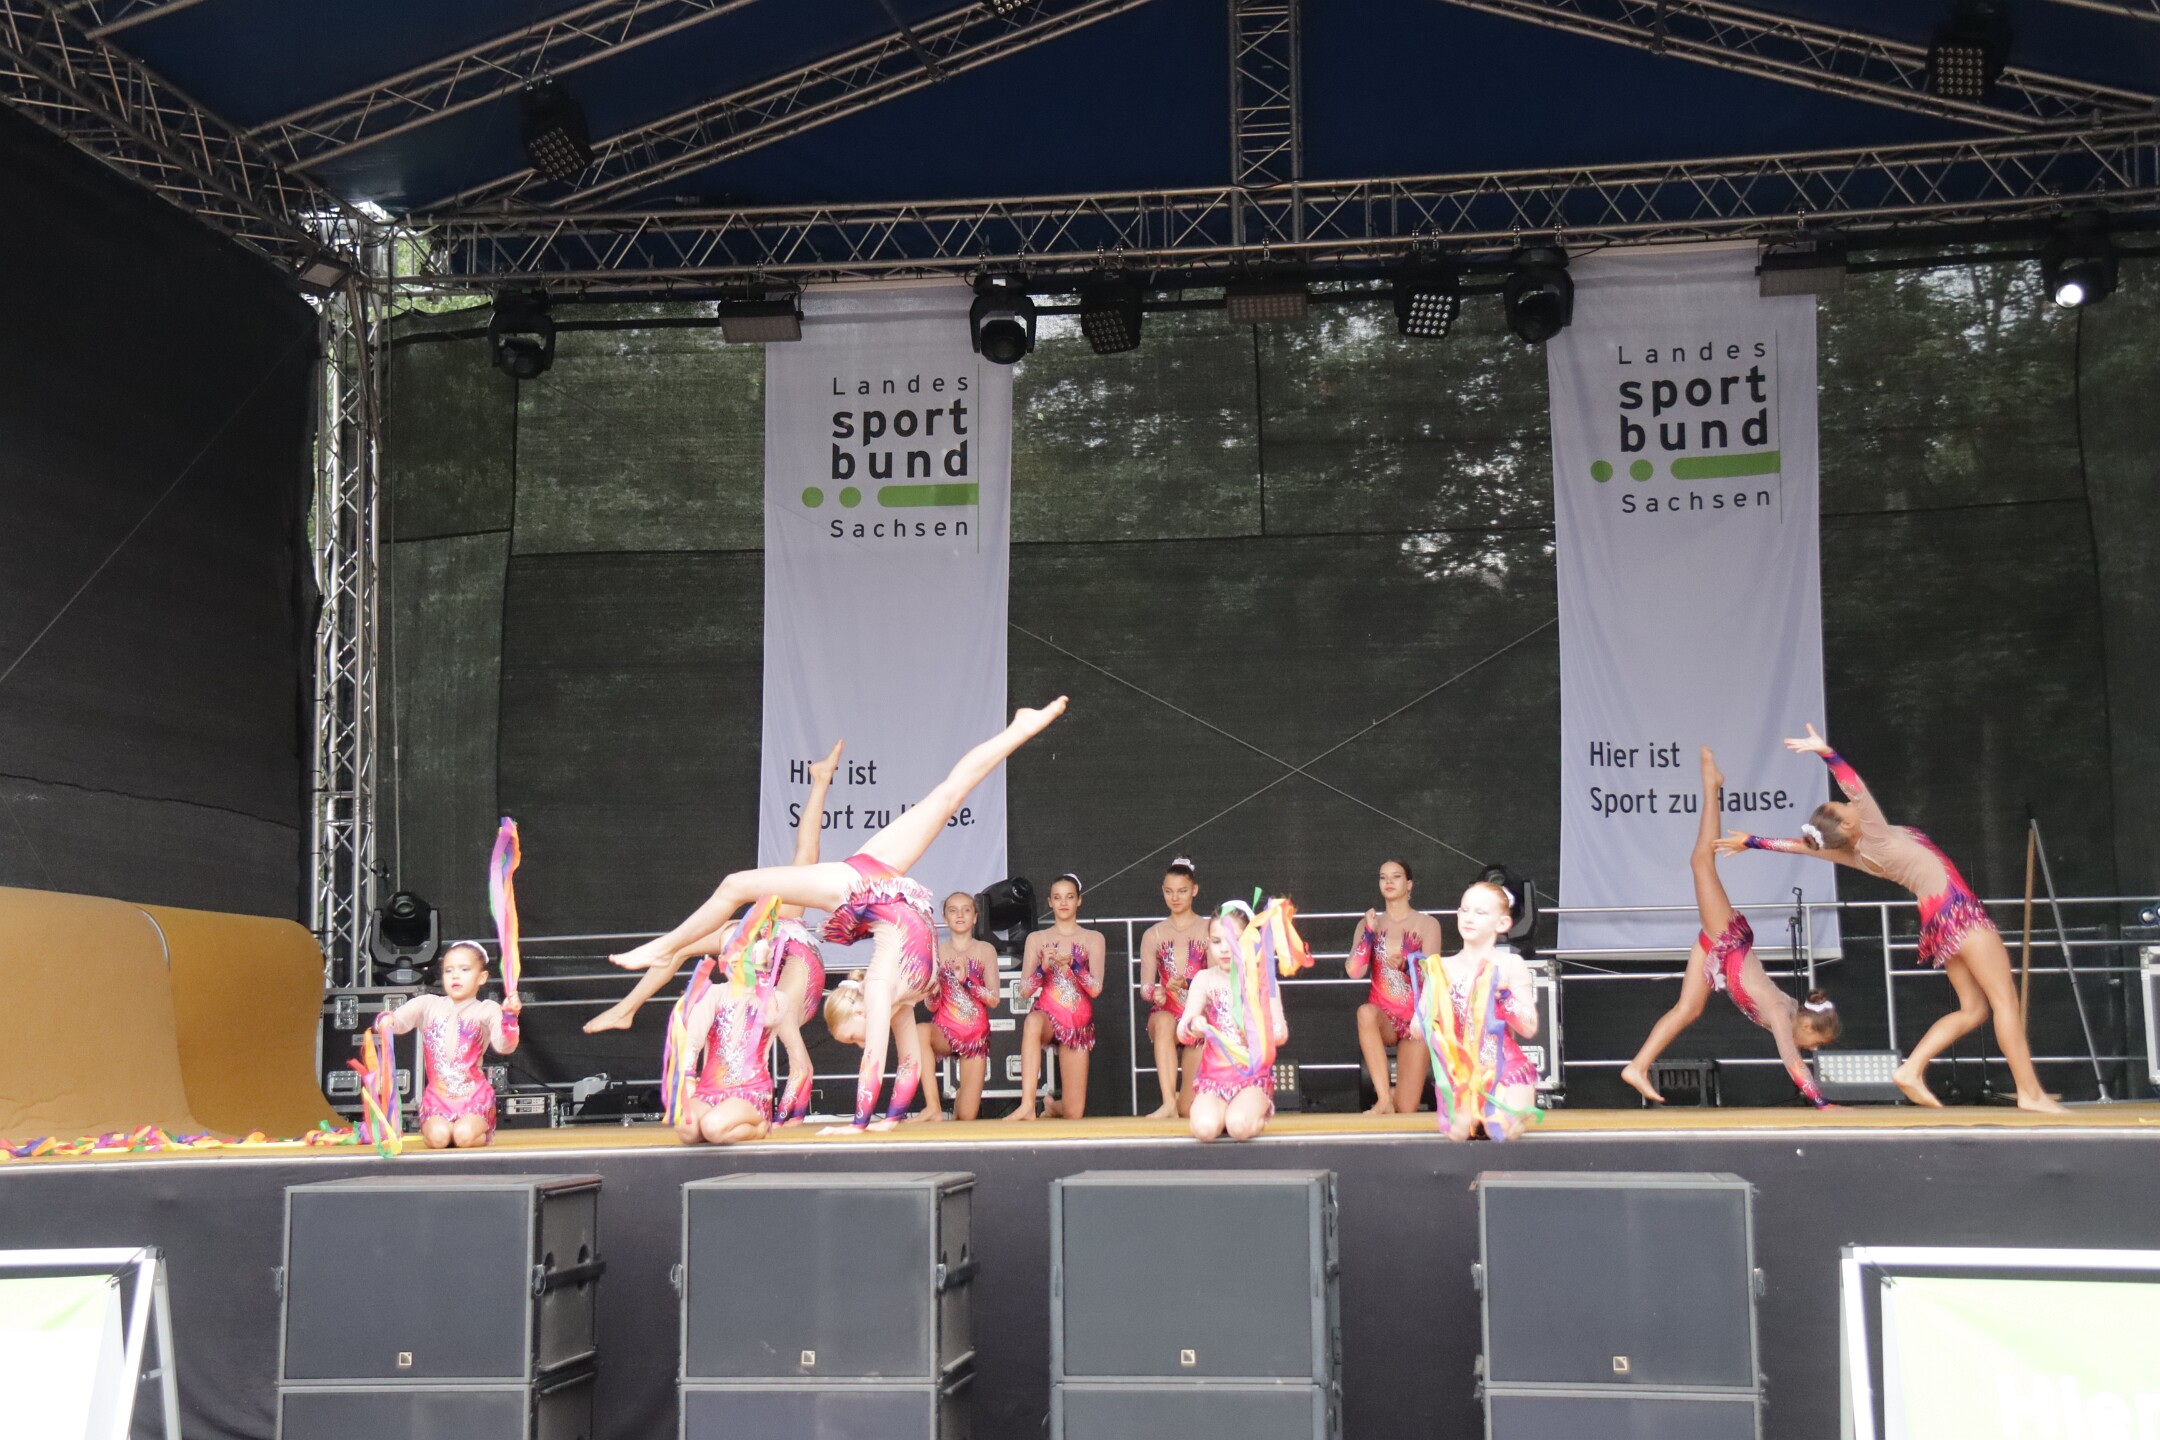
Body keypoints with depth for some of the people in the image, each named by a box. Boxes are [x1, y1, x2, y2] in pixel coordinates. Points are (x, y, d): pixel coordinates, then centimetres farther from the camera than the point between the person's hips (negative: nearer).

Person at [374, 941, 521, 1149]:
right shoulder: (428, 1004, 7)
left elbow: (504, 1046, -12)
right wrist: (384, 1020, -24)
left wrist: (509, 1017, -28)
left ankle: (481, 1131, 7)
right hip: (437, 1096, 2)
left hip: (474, 1096, -2)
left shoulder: (487, 1011, 0)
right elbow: (398, 1021, -1)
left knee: (464, 1136, -28)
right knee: (438, 1136, -26)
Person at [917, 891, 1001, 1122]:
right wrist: (933, 985, -20)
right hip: (945, 1028, 0)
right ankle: (934, 1107, -32)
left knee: (967, 1117, -6)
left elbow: (994, 1000, -4)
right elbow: (931, 1005, 1)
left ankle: (960, 1104, 34)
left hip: (976, 1034, 0)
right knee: (919, 1031, -40)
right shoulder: (937, 952, 3)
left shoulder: (985, 950, 3)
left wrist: (966, 979, -18)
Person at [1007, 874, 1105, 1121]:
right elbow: (1025, 990, 0)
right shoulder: (1036, 939, 8)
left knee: (1074, 1114, -2)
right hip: (1047, 1014, -1)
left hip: (1079, 1023, 1)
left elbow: (1096, 989, -6)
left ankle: (1054, 1107, 38)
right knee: (1033, 1021, -43)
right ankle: (1027, 1105, -44)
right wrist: (1044, 966, -17)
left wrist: (1071, 963, -21)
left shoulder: (1092, 939, 6)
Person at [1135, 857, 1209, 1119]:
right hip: (1166, 1011, 1)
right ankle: (1169, 1102, -37)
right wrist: (1156, 994, -21)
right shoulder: (1154, 935, 9)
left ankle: (1180, 1099, 32)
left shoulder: (1208, 931, 2)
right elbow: (1145, 987, 3)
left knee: (1189, 1110, -7)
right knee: (1164, 1023, -41)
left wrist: (1186, 986, -25)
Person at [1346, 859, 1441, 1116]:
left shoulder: (1428, 925, 1)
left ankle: (1394, 1094, 28)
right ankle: (1384, 1098, -31)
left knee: (1407, 1110, -13)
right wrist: (1369, 932, -17)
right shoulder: (1369, 924, 7)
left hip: (1414, 1018, -1)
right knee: (1365, 1011, -40)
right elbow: (1354, 972, -7)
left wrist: (1405, 966, -28)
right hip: (1383, 1017, 1)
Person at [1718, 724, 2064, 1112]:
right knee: (2005, 1000, -5)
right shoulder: (1875, 838, -13)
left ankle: (1911, 1070, 3)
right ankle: (2030, 1092, -7)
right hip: (1957, 909, -8)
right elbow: (1856, 788, -25)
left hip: (1940, 919, 8)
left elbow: (1803, 845, 13)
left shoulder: (1856, 855, 6)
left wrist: (1753, 842, 23)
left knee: (1973, 1009, 13)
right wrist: (1827, 753, -29)